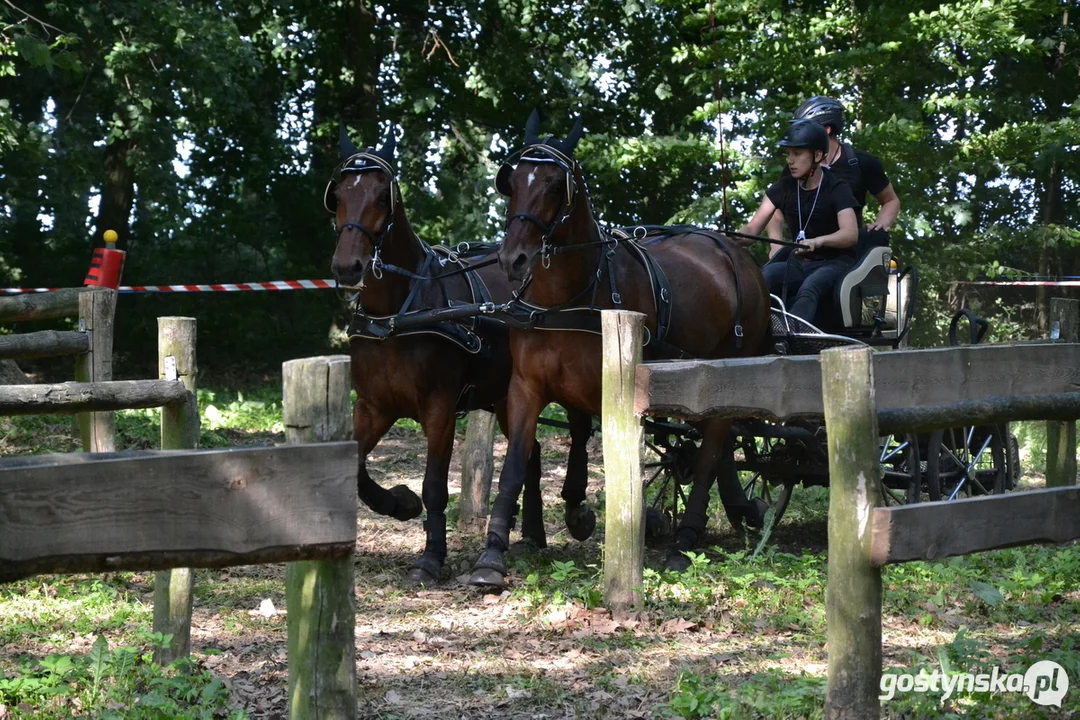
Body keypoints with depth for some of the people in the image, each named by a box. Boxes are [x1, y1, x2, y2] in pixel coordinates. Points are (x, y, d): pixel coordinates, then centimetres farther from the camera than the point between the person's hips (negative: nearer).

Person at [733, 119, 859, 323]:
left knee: (808, 290, -39)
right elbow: (752, 229, -2)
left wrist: (819, 241, -46)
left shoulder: (836, 190, -9)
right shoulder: (783, 188, 4)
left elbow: (851, 233, -26)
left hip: (834, 262, -4)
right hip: (799, 263, 5)